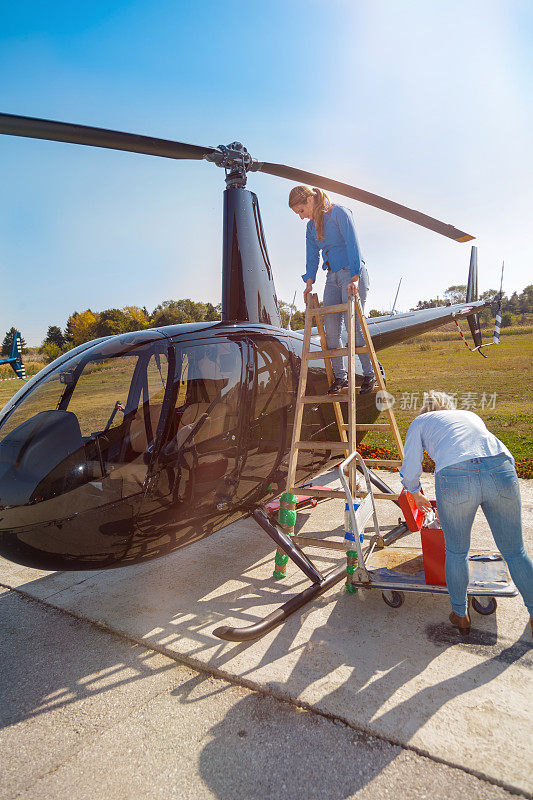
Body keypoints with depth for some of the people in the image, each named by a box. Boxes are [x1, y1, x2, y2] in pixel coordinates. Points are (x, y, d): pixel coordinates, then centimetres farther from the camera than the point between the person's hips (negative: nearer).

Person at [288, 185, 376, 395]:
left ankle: (370, 374, 2)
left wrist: (354, 279, -22)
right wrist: (309, 283, -1)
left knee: (353, 326, -11)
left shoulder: (339, 213, -6)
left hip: (352, 274, -7)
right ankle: (340, 375, 8)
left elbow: (353, 245, -14)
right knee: (330, 329, -2)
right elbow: (312, 258, 14)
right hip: (332, 277, 7)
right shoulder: (311, 226, 15)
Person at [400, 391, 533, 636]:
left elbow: (410, 471, 17)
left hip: (455, 479, -3)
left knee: (456, 552, 20)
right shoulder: (471, 415, 36)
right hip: (502, 472, 3)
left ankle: (460, 615, 36)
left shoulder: (421, 421, 26)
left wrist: (416, 495, 38)